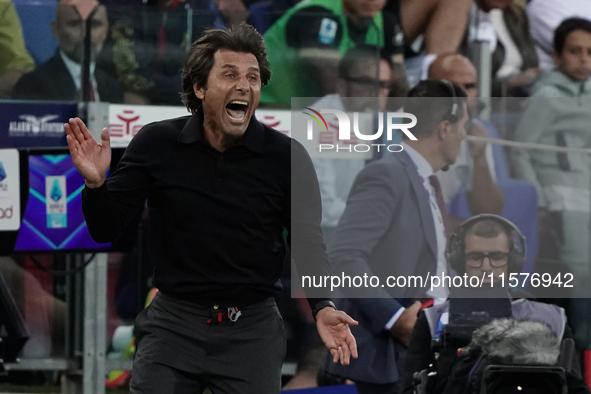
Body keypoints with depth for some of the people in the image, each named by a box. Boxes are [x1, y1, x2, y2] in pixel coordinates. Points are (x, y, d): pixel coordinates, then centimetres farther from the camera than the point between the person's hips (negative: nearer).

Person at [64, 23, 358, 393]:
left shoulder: (287, 157, -7)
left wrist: (322, 307, -17)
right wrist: (96, 184, -20)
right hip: (173, 322, 0)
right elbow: (106, 230, 0)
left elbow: (307, 242, 0)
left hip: (252, 330, 0)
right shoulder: (155, 144, -5)